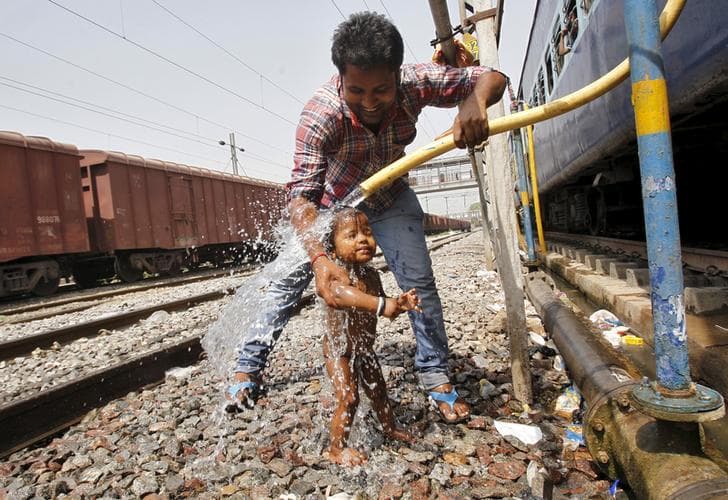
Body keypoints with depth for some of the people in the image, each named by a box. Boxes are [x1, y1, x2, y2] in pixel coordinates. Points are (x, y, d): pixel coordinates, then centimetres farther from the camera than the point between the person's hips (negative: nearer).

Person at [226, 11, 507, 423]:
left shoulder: (413, 83, -28)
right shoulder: (320, 113, -37)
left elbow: (491, 77, -20)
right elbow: (302, 195, -41)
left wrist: (475, 102, -45)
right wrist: (320, 258, -57)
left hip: (389, 200, 2)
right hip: (328, 202, -1)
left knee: (419, 282, -6)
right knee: (289, 281, -2)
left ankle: (437, 378, 10)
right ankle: (249, 368, 16)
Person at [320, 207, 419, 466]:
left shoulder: (371, 275, 0)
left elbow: (381, 309, 11)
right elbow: (340, 293, -50)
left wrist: (400, 303, -10)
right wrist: (381, 304, -57)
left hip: (364, 347, 8)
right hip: (339, 349, -7)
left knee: (378, 389, 22)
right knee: (349, 398, -5)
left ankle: (390, 428, 45)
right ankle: (336, 448, 16)